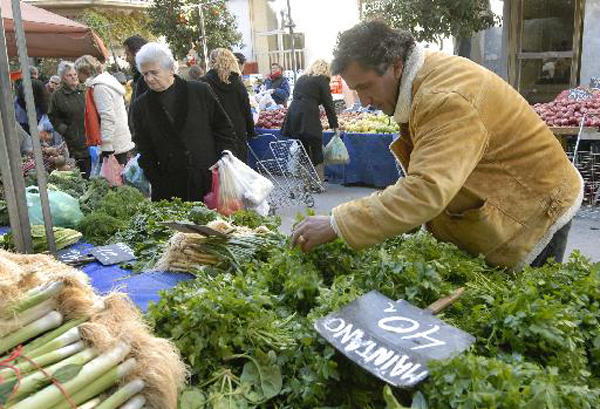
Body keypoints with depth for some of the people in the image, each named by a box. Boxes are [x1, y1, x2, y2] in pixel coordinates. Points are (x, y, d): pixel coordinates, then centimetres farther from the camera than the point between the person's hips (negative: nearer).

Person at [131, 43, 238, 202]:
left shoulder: (200, 91, -1)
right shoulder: (140, 106, 5)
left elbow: (224, 130, 4)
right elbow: (145, 153, 7)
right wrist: (158, 185, -2)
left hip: (210, 182, -1)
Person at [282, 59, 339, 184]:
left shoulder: (301, 78, 23)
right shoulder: (322, 80, 6)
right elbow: (328, 104, 3)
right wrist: (335, 125, 6)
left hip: (292, 117, 6)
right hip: (308, 118, -6)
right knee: (316, 152, 3)